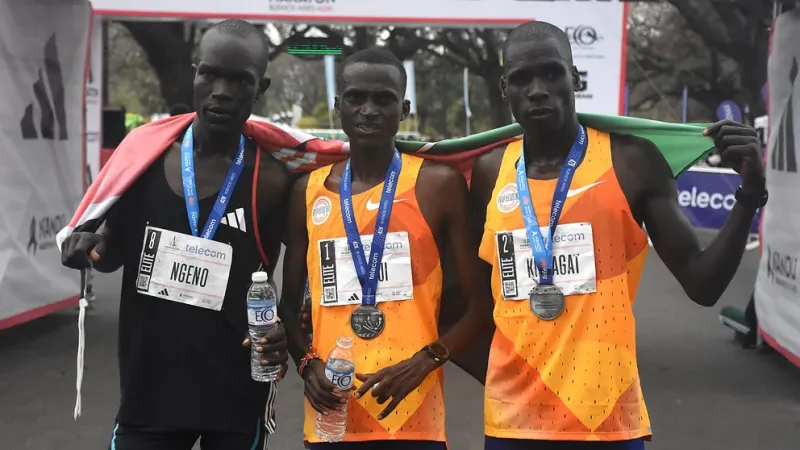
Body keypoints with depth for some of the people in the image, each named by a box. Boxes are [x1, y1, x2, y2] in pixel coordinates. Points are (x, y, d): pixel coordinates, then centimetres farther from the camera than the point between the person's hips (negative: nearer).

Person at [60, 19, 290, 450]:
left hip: (238, 395, -2)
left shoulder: (270, 179, -10)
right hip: (147, 389, 2)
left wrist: (287, 331, -17)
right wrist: (91, 248, -10)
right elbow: (115, 249, 12)